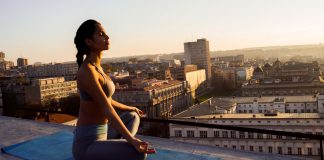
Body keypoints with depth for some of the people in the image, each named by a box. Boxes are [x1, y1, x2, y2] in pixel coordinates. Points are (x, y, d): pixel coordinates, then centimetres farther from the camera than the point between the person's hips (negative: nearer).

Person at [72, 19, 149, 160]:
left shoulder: (96, 67, 10)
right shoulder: (87, 71, -20)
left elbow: (105, 100, 23)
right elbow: (107, 108, -26)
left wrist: (129, 108, 36)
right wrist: (131, 140, -29)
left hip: (98, 135, 10)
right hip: (87, 145, -10)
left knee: (132, 117, 24)